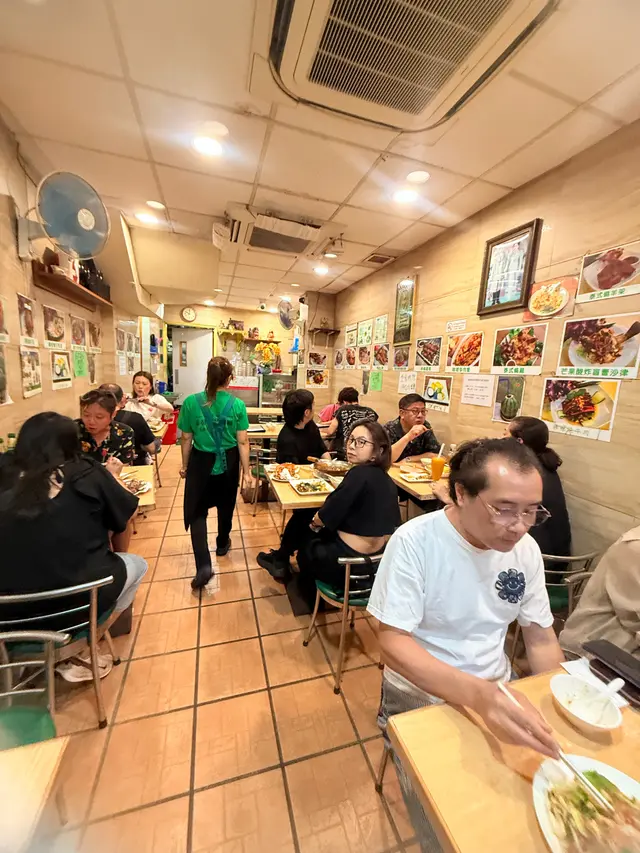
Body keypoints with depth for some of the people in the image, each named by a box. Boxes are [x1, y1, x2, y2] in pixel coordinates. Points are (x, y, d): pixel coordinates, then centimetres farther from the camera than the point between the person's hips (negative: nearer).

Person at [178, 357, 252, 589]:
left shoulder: (190, 402, -11)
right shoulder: (237, 405, -12)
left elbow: (186, 439, -4)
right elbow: (242, 442, -11)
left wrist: (184, 465, 10)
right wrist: (246, 471, -3)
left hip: (201, 461, -1)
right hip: (228, 462, 1)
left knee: (197, 510, 10)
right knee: (226, 505, 22)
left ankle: (204, 565, -1)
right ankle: (222, 544, 45)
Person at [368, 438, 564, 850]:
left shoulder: (526, 549, -7)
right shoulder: (414, 541, -24)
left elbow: (541, 639, 3)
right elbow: (393, 643, -23)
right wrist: (478, 695, -36)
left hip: (497, 691, 5)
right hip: (421, 696, -4)